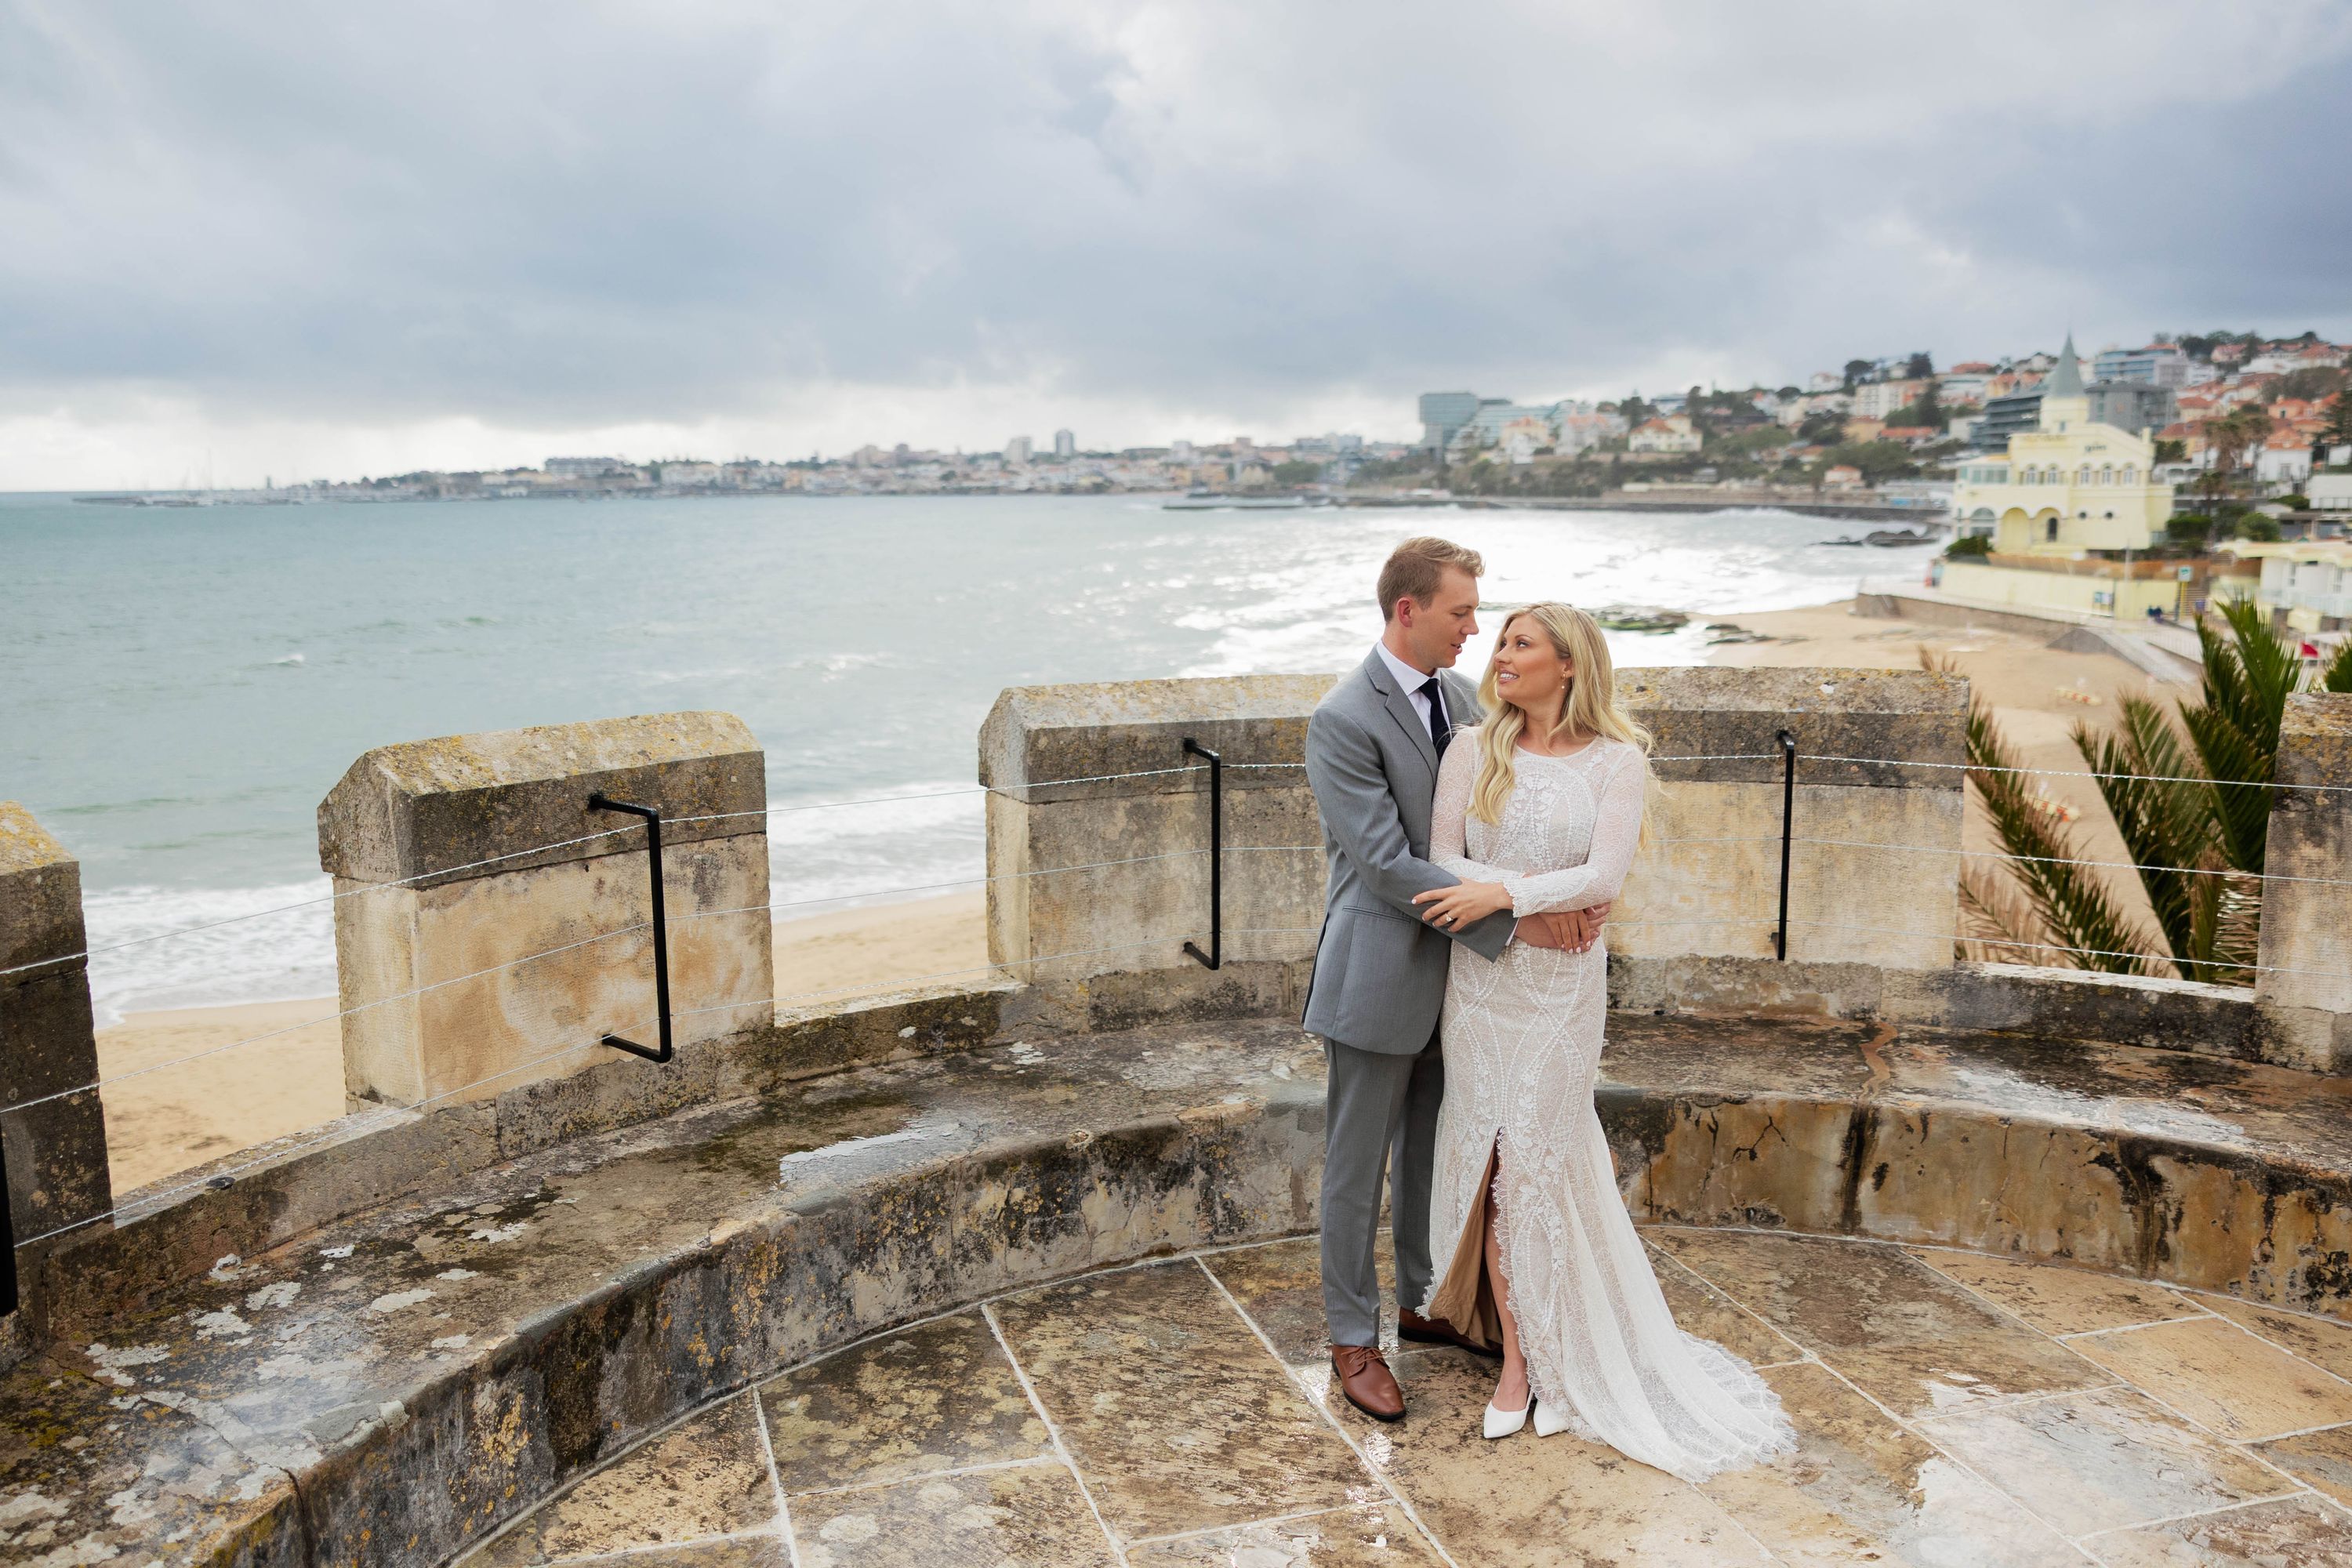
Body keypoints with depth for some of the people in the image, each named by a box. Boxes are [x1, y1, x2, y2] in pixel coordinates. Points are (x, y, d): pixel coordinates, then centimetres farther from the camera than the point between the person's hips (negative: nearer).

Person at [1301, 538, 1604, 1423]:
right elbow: (1389, 863, -24)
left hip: (1454, 969, 7)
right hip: (1380, 975, -7)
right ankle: (1353, 1340, 23)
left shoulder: (1459, 696, 5)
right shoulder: (1342, 720, -19)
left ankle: (1423, 1302, 39)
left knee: (1432, 1153, 21)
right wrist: (1512, 922, -25)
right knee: (1357, 1166, 8)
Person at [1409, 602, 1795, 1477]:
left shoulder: (1617, 760, -4)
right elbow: (1442, 863, -3)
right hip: (1481, 980, 2)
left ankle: (1566, 1357, 21)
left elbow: (1604, 878, -13)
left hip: (1563, 985, -2)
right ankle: (1518, 1355, 17)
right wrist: (1548, 893, -15)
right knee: (1489, 1159, 4)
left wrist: (1506, 892, -21)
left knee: (1541, 1159, 2)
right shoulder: (1474, 749, 2)